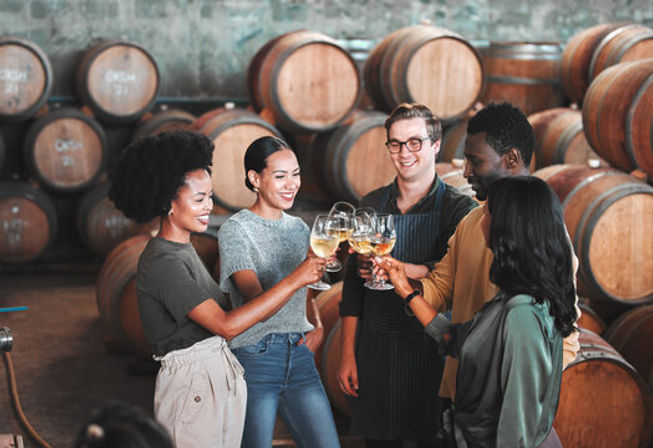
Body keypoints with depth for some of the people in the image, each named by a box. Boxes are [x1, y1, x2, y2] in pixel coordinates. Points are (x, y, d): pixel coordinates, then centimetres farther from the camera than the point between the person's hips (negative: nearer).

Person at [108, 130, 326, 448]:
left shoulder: (183, 249, 13)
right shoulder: (162, 262, -18)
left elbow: (216, 315, 12)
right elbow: (226, 325, -23)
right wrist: (293, 281, -20)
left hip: (221, 372, 9)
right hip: (191, 383, -9)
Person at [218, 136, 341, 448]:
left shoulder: (298, 228, 13)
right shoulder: (236, 229, -7)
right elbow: (257, 302, -19)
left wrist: (318, 327, 6)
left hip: (300, 357, 6)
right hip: (254, 360, -5)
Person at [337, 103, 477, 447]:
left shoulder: (459, 208, -3)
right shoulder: (371, 205, 8)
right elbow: (353, 283, 10)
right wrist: (348, 354, 6)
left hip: (432, 350, -3)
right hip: (375, 350, 3)